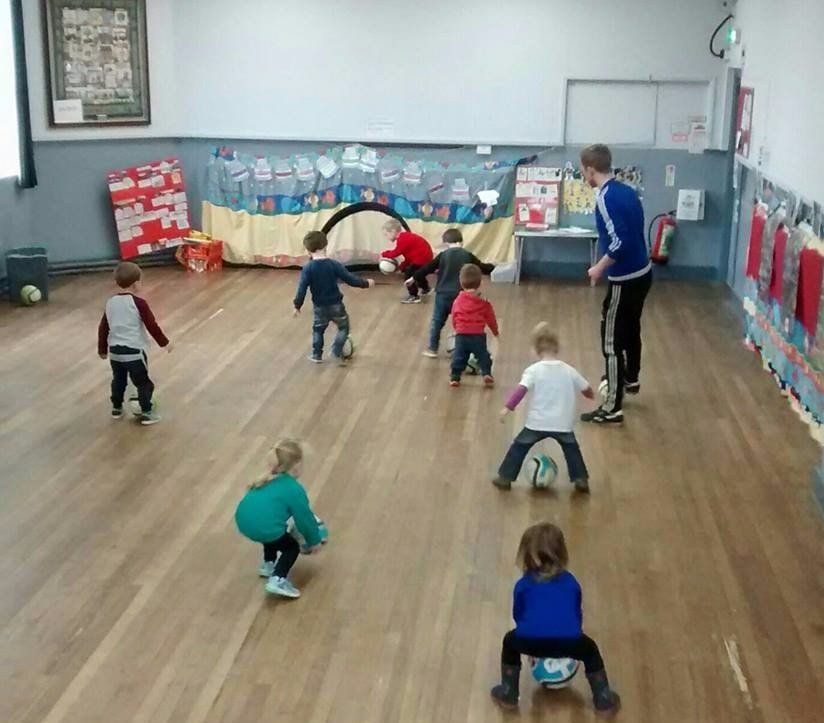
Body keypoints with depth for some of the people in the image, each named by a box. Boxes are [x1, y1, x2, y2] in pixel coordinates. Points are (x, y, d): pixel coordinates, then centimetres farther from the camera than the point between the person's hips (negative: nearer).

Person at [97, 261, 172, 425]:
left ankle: (116, 408, 37)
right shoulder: (139, 303, -15)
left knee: (118, 381, 25)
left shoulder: (110, 303, 3)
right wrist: (164, 342, 0)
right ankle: (146, 413, 13)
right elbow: (152, 326, -13)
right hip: (134, 352, -6)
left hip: (115, 351, 6)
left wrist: (102, 349, 23)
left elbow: (103, 328, 10)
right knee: (143, 383, 9)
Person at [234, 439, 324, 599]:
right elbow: (305, 518, 6)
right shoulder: (295, 490, -1)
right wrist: (314, 540, 22)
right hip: (263, 528, -8)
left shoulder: (269, 481, 22)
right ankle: (278, 580, -2)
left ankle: (268, 565, 44)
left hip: (243, 523, 8)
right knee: (292, 547, 16)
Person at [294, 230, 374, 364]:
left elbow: (302, 289, -14)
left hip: (319, 307, 1)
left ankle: (317, 355, 28)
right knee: (343, 327, 19)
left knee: (318, 329, 24)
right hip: (336, 305, -1)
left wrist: (297, 305, -1)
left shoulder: (307, 269, -14)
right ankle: (337, 352, 7)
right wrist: (366, 283, 4)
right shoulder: (334, 265, -14)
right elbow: (350, 279, -11)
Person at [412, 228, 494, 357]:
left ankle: (432, 349, 18)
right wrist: (493, 268, 26)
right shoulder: (468, 256, -2)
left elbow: (428, 268, 3)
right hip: (460, 296, -1)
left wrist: (414, 278, 14)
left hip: (443, 294, 1)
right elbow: (482, 268, 6)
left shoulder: (443, 255, -1)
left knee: (437, 321, 13)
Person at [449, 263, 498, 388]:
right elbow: (491, 319, 5)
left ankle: (455, 377, 10)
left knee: (459, 357, 11)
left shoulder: (457, 301, 0)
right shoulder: (483, 302, -4)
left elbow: (454, 319, 8)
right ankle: (487, 373, 2)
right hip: (478, 335, -1)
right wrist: (495, 331, 23)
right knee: (483, 356, 12)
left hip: (461, 335, 1)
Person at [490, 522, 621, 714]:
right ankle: (603, 699, 33)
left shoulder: (523, 585, 27)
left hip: (531, 640, 0)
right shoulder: (570, 581, 30)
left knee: (511, 642, 34)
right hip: (569, 641, 1)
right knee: (589, 649, 34)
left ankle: (508, 693, 37)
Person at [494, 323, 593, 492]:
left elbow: (521, 389, -19)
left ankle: (505, 477, 16)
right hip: (563, 423, 2)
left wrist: (508, 407, -21)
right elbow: (586, 389, 15)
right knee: (571, 449, 23)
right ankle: (581, 479, 15)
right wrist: (591, 395, 37)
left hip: (537, 422, -2)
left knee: (519, 447, 13)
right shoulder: (569, 370, 4)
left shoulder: (533, 370, -6)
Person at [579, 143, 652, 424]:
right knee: (631, 328, 28)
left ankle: (612, 409, 2)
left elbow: (619, 242, -27)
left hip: (625, 280, -9)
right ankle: (631, 379, 50)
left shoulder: (605, 198, -20)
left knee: (612, 341, -2)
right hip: (642, 272, 9)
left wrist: (599, 268, -13)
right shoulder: (627, 191, 7)